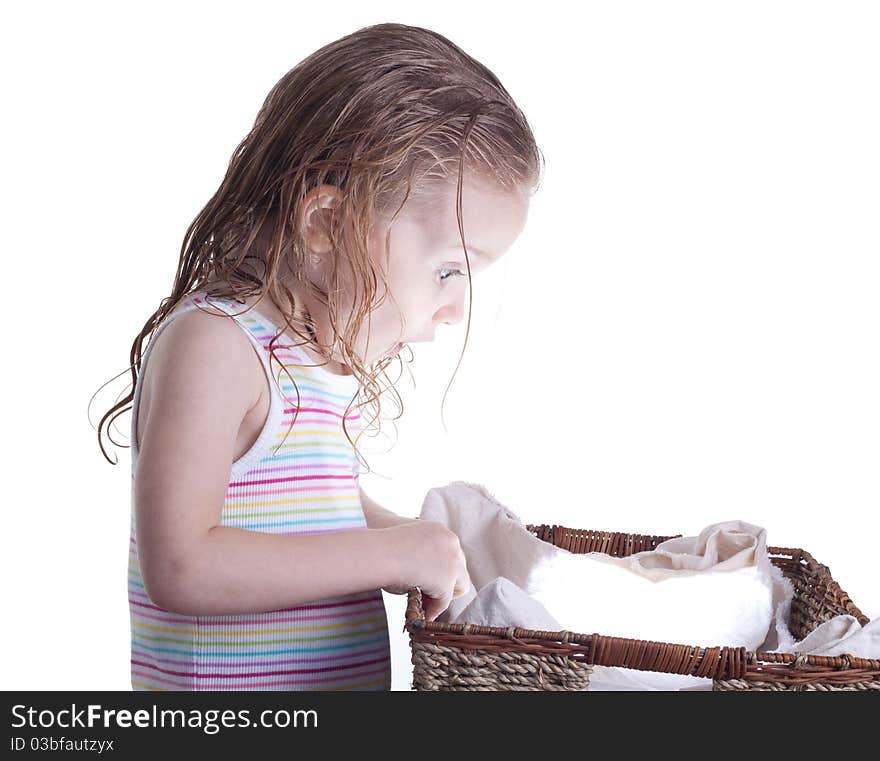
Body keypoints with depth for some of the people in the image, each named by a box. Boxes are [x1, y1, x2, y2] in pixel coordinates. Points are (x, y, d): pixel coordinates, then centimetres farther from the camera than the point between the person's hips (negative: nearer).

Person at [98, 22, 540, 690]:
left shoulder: (325, 346, 5)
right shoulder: (214, 343, -21)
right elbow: (179, 566, -28)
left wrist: (424, 548, 5)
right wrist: (392, 553, -24)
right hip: (228, 682, -8)